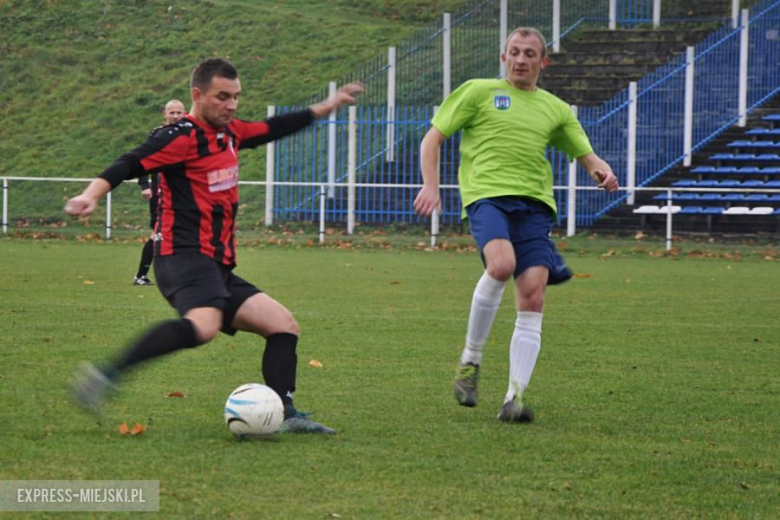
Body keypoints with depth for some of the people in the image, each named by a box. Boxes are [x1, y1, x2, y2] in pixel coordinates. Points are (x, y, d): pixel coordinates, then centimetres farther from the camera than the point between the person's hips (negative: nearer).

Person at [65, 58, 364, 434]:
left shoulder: (230, 133, 18)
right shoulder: (184, 137, -9)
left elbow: (273, 128, 35)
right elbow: (130, 165, -18)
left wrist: (325, 107, 40)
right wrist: (90, 195, -34)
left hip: (217, 268, 10)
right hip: (185, 258, -10)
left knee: (283, 325, 10)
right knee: (203, 326, -37)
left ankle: (285, 413, 4)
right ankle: (107, 375, -39)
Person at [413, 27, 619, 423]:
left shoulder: (554, 109, 24)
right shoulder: (478, 92, 14)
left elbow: (585, 154, 26)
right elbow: (433, 138, 12)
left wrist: (601, 171, 1)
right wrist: (430, 186, -3)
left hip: (534, 203, 4)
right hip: (486, 194, -4)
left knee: (532, 296, -12)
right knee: (501, 263, -32)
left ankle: (515, 396, -11)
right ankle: (470, 360, -13)